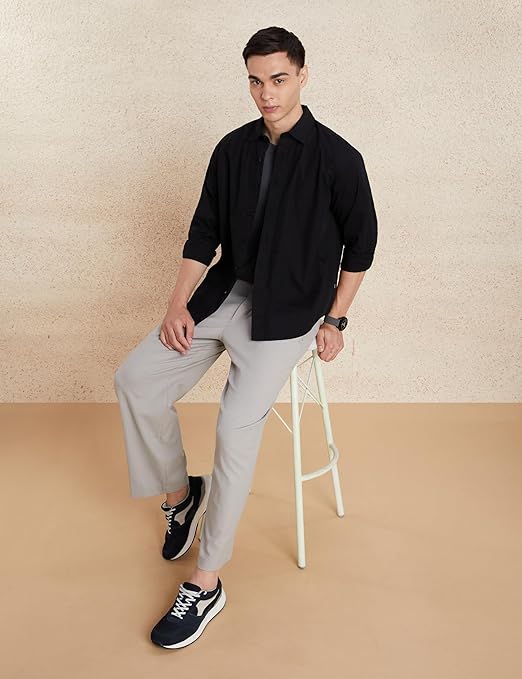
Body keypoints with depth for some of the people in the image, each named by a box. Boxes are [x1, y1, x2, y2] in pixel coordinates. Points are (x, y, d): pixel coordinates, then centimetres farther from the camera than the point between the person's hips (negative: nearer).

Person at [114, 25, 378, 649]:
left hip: (289, 311, -5)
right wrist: (178, 305, -2)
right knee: (134, 379, -9)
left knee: (237, 424, -24)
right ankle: (178, 490, 16)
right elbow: (203, 233, 9)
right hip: (224, 292, 6)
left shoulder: (337, 159, -8)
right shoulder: (233, 149, 6)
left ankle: (206, 583, -9)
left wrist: (334, 321, -3)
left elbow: (360, 243, 0)